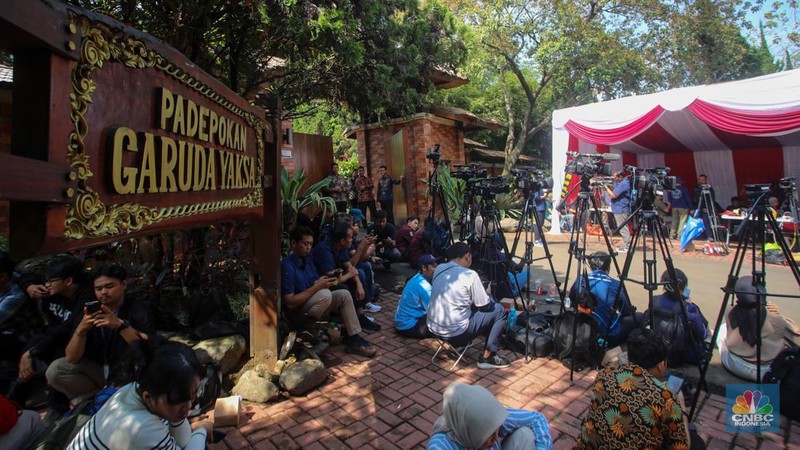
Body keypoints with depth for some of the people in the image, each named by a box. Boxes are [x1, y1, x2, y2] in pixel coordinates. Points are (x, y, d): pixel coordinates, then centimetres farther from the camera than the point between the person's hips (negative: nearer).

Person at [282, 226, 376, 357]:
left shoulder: (307, 260, 7)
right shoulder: (286, 266, -21)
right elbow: (290, 303, -24)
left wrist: (329, 279, -13)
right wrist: (317, 286, -25)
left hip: (313, 304, 8)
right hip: (297, 312, -8)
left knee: (344, 294, -8)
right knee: (325, 294, -32)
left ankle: (354, 339, -4)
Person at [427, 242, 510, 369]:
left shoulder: (438, 269, 4)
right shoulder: (470, 275, -14)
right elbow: (485, 306, -5)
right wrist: (487, 294, 16)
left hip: (433, 329, 7)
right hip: (455, 333, -7)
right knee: (499, 310, 7)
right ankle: (487, 357, 12)